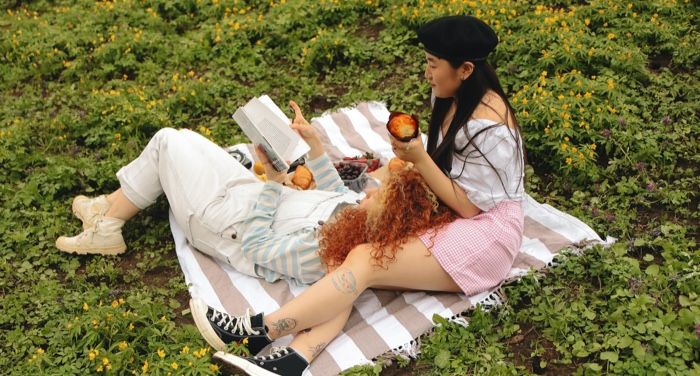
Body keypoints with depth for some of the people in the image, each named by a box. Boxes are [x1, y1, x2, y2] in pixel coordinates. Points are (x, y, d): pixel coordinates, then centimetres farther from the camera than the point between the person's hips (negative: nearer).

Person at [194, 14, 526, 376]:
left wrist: (418, 159, -22)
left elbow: (468, 206, -18)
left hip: (483, 232, -8)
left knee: (364, 262, -26)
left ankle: (256, 329, -25)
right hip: (442, 215, 8)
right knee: (355, 252, -19)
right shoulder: (453, 96, 5)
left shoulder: (487, 126, -22)